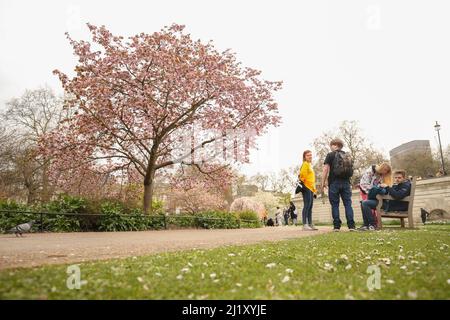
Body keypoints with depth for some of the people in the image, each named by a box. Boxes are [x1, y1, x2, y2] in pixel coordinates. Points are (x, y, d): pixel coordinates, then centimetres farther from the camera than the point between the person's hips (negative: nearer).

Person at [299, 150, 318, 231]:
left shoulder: (310, 165, 23)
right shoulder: (305, 164, -4)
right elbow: (302, 174, -16)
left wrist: (314, 189, 21)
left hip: (311, 188, 10)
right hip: (307, 187, -10)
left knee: (310, 207, 8)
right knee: (307, 205, -14)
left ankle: (310, 224, 11)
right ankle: (305, 225, -15)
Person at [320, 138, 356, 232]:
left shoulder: (331, 155, 0)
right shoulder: (348, 156, 15)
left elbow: (326, 169, -7)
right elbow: (351, 170, 18)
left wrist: (323, 183, -4)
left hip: (334, 183, -4)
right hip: (346, 182, 4)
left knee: (335, 205, 1)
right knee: (348, 204, 4)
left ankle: (337, 226, 0)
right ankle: (351, 225, -2)